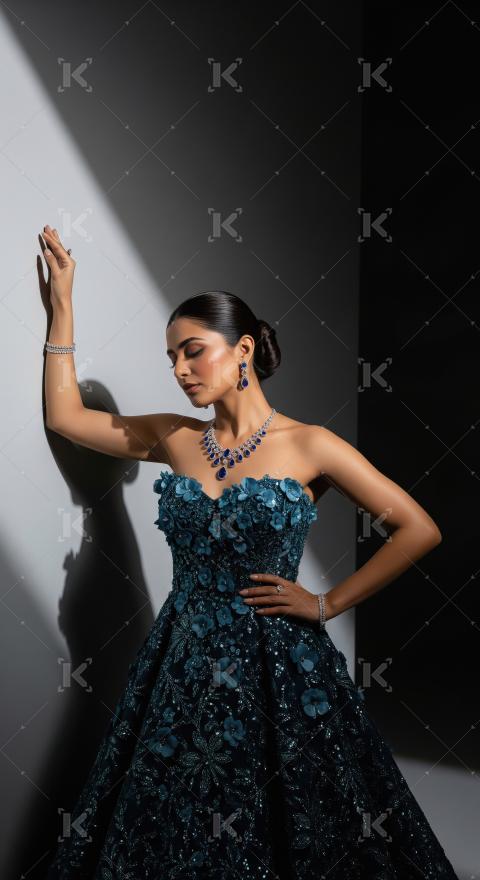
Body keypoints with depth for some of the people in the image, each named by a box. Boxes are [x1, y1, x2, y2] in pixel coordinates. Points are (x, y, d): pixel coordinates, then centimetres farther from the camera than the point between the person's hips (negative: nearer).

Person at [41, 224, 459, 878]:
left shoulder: (308, 446, -7)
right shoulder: (175, 439, 4)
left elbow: (420, 530, -6)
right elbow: (65, 415, 11)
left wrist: (328, 604, -6)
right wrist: (63, 303, 10)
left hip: (276, 666, -3)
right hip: (184, 663, 4)